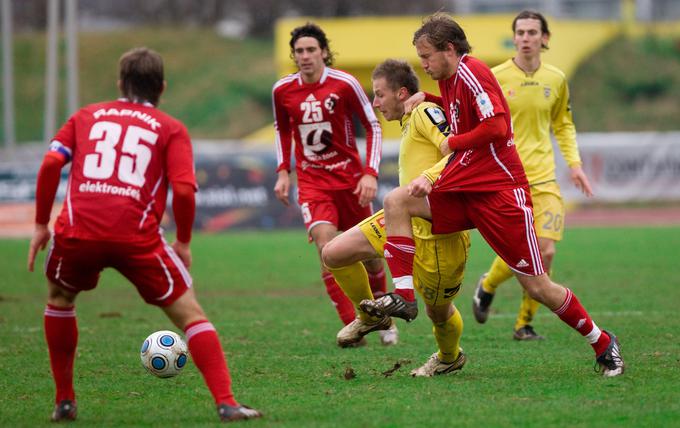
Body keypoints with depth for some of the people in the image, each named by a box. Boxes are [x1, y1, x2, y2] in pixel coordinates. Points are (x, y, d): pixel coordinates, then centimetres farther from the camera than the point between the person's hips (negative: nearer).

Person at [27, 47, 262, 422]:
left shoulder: (86, 116, 22)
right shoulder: (171, 129, 15)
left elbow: (50, 164, 7)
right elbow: (184, 189, 0)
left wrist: (41, 225, 14)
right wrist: (183, 243, 13)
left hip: (77, 230, 2)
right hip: (138, 237, -2)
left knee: (59, 300, 30)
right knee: (189, 314, 8)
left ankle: (64, 401, 28)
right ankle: (226, 403, -5)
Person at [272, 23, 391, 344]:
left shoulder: (344, 84, -12)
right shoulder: (282, 91, -3)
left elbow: (373, 127, -4)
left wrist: (370, 173, -12)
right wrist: (283, 171, 6)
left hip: (350, 179, -1)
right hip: (312, 182, 1)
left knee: (369, 252, 8)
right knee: (326, 247, -20)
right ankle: (351, 326, -17)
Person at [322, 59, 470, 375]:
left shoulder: (426, 113, -13)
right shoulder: (409, 124, 16)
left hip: (436, 231, -9)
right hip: (404, 219, 9)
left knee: (438, 311, 7)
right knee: (333, 254, -2)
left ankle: (450, 357, 40)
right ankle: (371, 316, 20)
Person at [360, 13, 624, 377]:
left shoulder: (470, 72, -13)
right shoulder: (449, 80, 14)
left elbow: (496, 127, -23)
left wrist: (452, 143, -10)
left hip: (500, 191, -9)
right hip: (462, 191, 9)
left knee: (537, 286, -5)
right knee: (396, 202, -9)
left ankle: (602, 343, 14)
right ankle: (403, 296, -14)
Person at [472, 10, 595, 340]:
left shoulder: (556, 79, 7)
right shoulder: (495, 78, -4)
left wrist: (574, 163, 11)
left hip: (543, 177, 3)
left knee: (545, 252, -9)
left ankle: (524, 323, 10)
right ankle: (487, 287, 24)